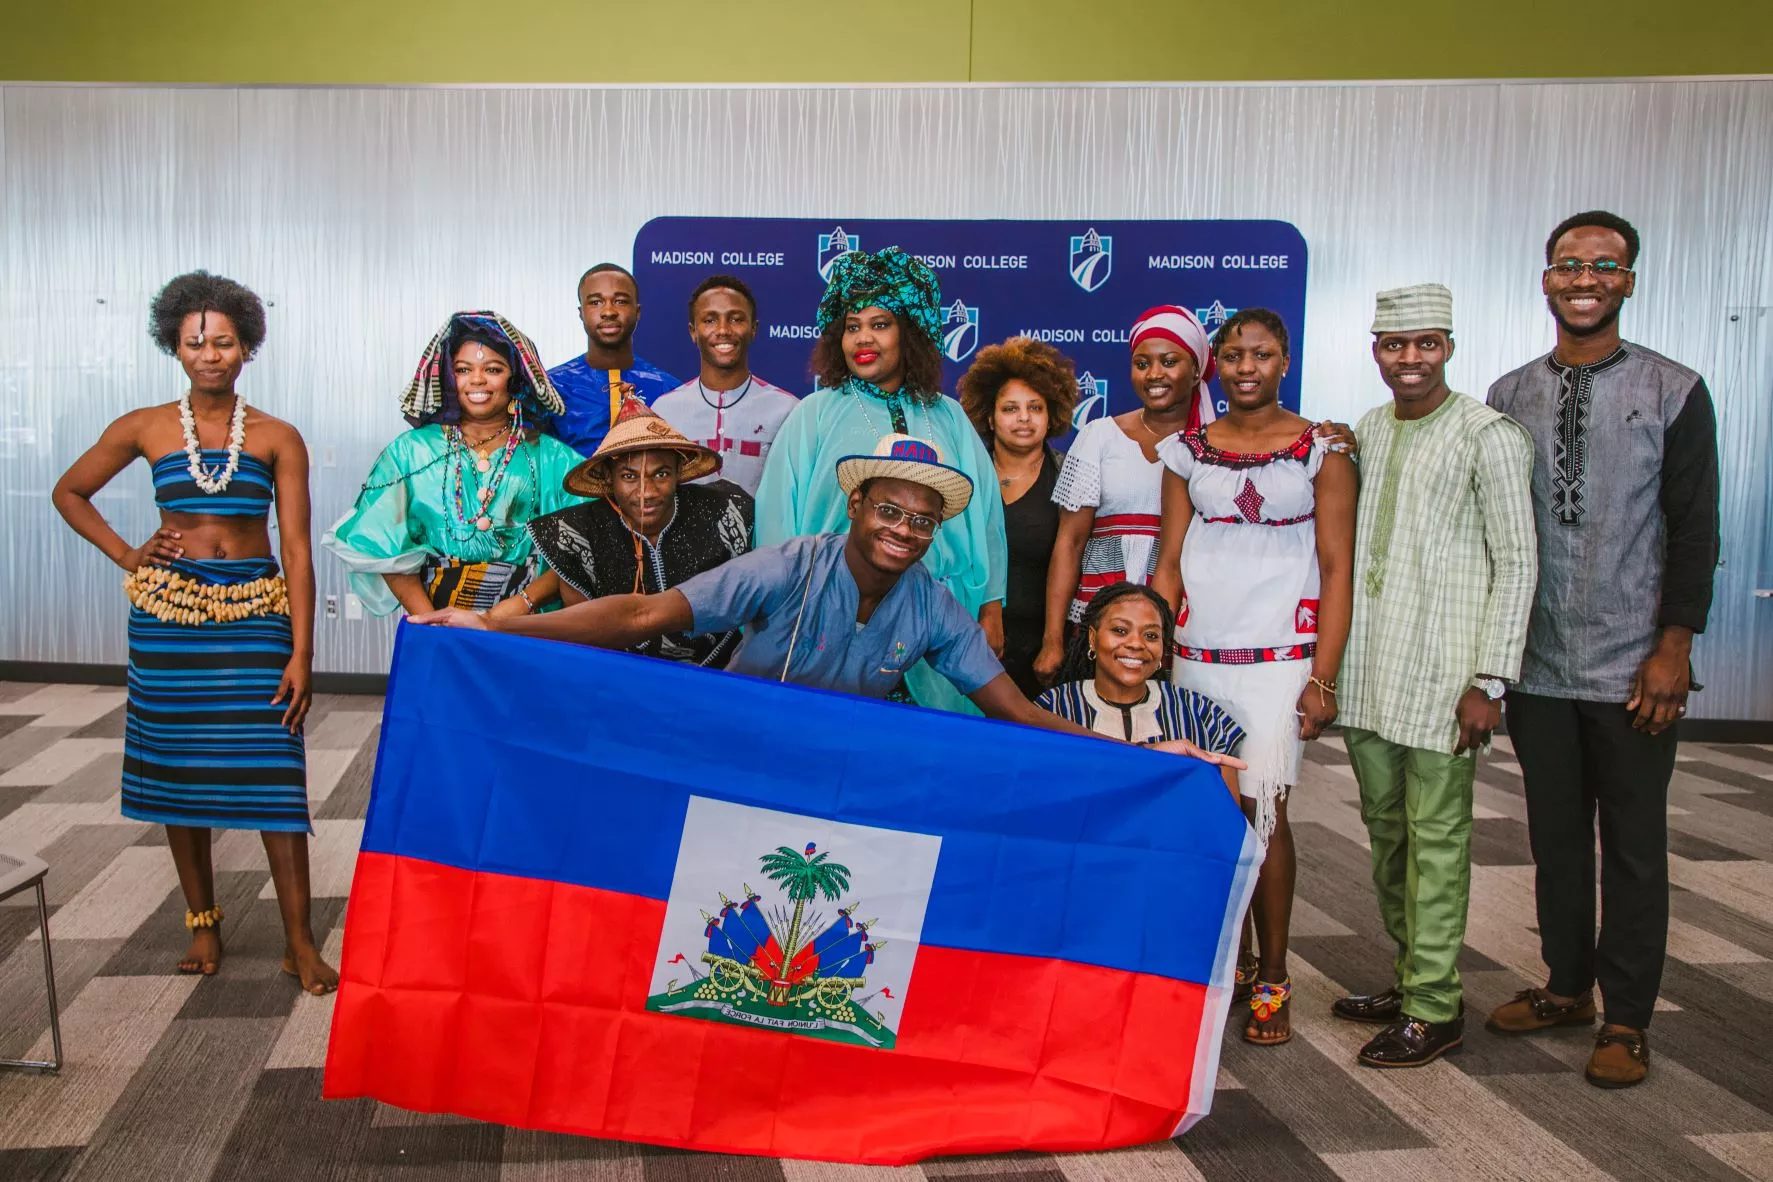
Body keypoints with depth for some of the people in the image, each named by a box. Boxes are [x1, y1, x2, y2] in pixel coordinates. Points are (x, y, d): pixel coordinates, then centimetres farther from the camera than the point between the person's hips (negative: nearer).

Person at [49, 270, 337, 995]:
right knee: (178, 768, 8)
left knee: (272, 772, -6)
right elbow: (69, 492, 19)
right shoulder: (144, 429, 4)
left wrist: (301, 652, -9)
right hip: (169, 615, 2)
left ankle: (299, 941, -1)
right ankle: (203, 924, 22)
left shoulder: (277, 438, 0)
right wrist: (126, 557, 5)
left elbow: (296, 550, -3)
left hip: (257, 614, -2)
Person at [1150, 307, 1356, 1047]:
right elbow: (1169, 564, 10)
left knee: (1261, 808, -8)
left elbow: (1337, 570, 0)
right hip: (1195, 655, 3)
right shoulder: (1188, 451, 10)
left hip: (1280, 658, -2)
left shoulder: (1321, 452, 2)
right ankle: (1225, 962, 17)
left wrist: (1323, 679, -7)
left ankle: (1272, 979, 6)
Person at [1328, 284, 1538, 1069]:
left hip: (1442, 667, -7)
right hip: (1369, 666, 7)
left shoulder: (1488, 436, -6)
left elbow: (1517, 561, -8)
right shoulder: (1366, 431, 13)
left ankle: (1434, 1008, 6)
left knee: (1436, 837, -2)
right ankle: (1406, 979, 25)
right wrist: (1332, 654, 14)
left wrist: (1491, 679, -14)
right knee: (1385, 828, 13)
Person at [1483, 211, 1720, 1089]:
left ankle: (1627, 1018, 18)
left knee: (1633, 844, 5)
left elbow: (1694, 530, -4)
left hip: (1634, 669, -3)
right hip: (1537, 664, 3)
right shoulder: (1510, 398, 6)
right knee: (1554, 835, 13)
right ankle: (1567, 985, 30)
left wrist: (1674, 647, -10)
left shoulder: (1673, 392, -2)